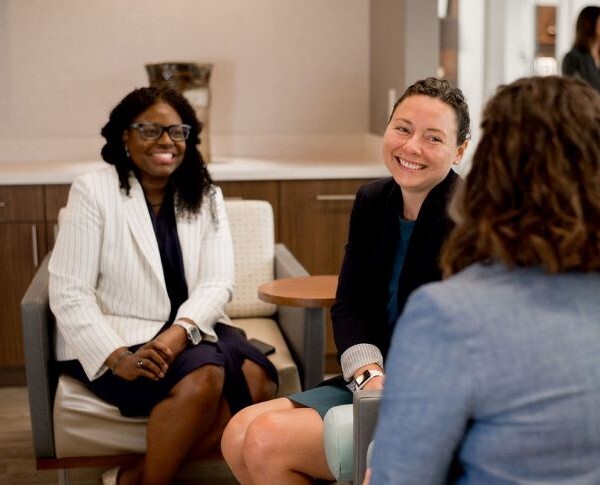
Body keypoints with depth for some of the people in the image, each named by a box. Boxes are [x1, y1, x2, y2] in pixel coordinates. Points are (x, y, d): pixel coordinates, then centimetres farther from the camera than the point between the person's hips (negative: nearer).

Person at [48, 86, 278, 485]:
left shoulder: (206, 197, 6)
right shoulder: (93, 192, -5)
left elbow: (217, 284, -5)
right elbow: (69, 293, -11)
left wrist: (178, 334, -24)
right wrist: (117, 357, -25)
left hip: (191, 333, 5)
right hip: (117, 337, -5)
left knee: (258, 380, -23)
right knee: (203, 378, -31)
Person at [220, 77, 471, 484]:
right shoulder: (373, 201, 6)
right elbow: (348, 306, 5)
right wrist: (370, 375, -12)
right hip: (378, 379, 7)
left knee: (268, 441, -18)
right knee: (238, 435, -7)